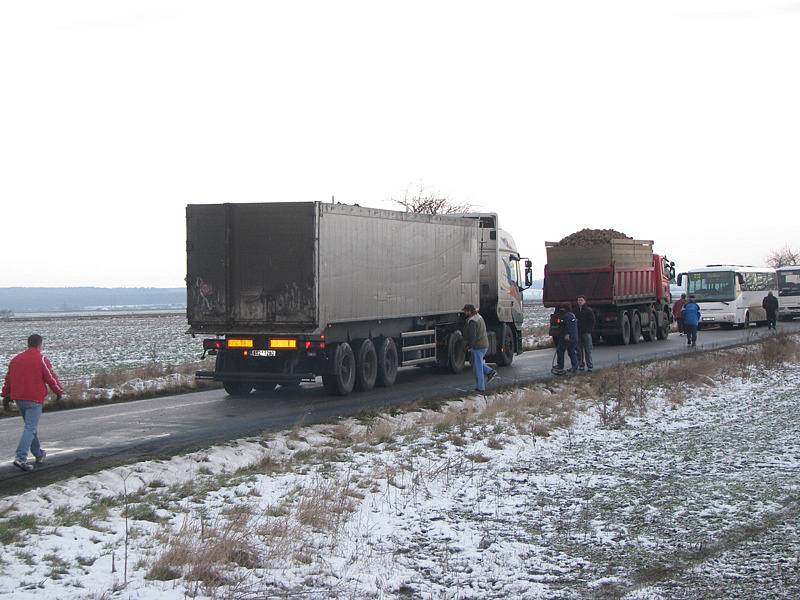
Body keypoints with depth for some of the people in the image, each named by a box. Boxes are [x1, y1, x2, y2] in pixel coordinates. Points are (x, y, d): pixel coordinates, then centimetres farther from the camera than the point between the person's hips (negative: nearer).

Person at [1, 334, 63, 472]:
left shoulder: (16, 359, 11)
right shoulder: (41, 359, -8)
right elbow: (51, 377, -7)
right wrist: (59, 392, 7)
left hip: (19, 399, 7)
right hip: (34, 399, -7)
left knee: (30, 426, 20)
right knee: (30, 428, -8)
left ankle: (38, 454, 31)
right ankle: (21, 458, -21)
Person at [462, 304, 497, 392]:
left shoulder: (472, 321, -20)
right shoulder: (479, 317, 11)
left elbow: (472, 336, -25)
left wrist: (469, 346, -9)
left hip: (477, 346, -9)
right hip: (485, 344, 9)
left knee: (477, 367, 1)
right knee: (473, 361, 23)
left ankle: (480, 387, 7)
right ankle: (490, 372, 12)